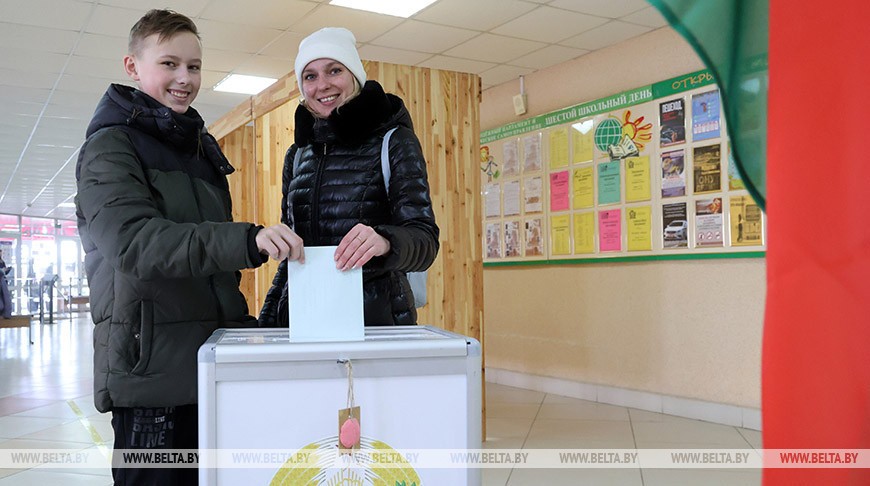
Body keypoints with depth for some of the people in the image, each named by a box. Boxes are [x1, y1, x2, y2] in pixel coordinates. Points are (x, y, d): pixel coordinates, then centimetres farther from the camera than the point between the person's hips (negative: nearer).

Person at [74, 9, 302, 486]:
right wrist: (247, 240, -37)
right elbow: (135, 241, -24)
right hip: (153, 368, -7)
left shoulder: (200, 145, 17)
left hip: (211, 357, 7)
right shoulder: (110, 146, -6)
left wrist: (242, 321, 16)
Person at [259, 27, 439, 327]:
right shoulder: (297, 155, 10)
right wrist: (266, 323, 8)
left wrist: (385, 241, -35)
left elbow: (425, 240, -14)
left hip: (376, 316, -4)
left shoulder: (395, 141, -5)